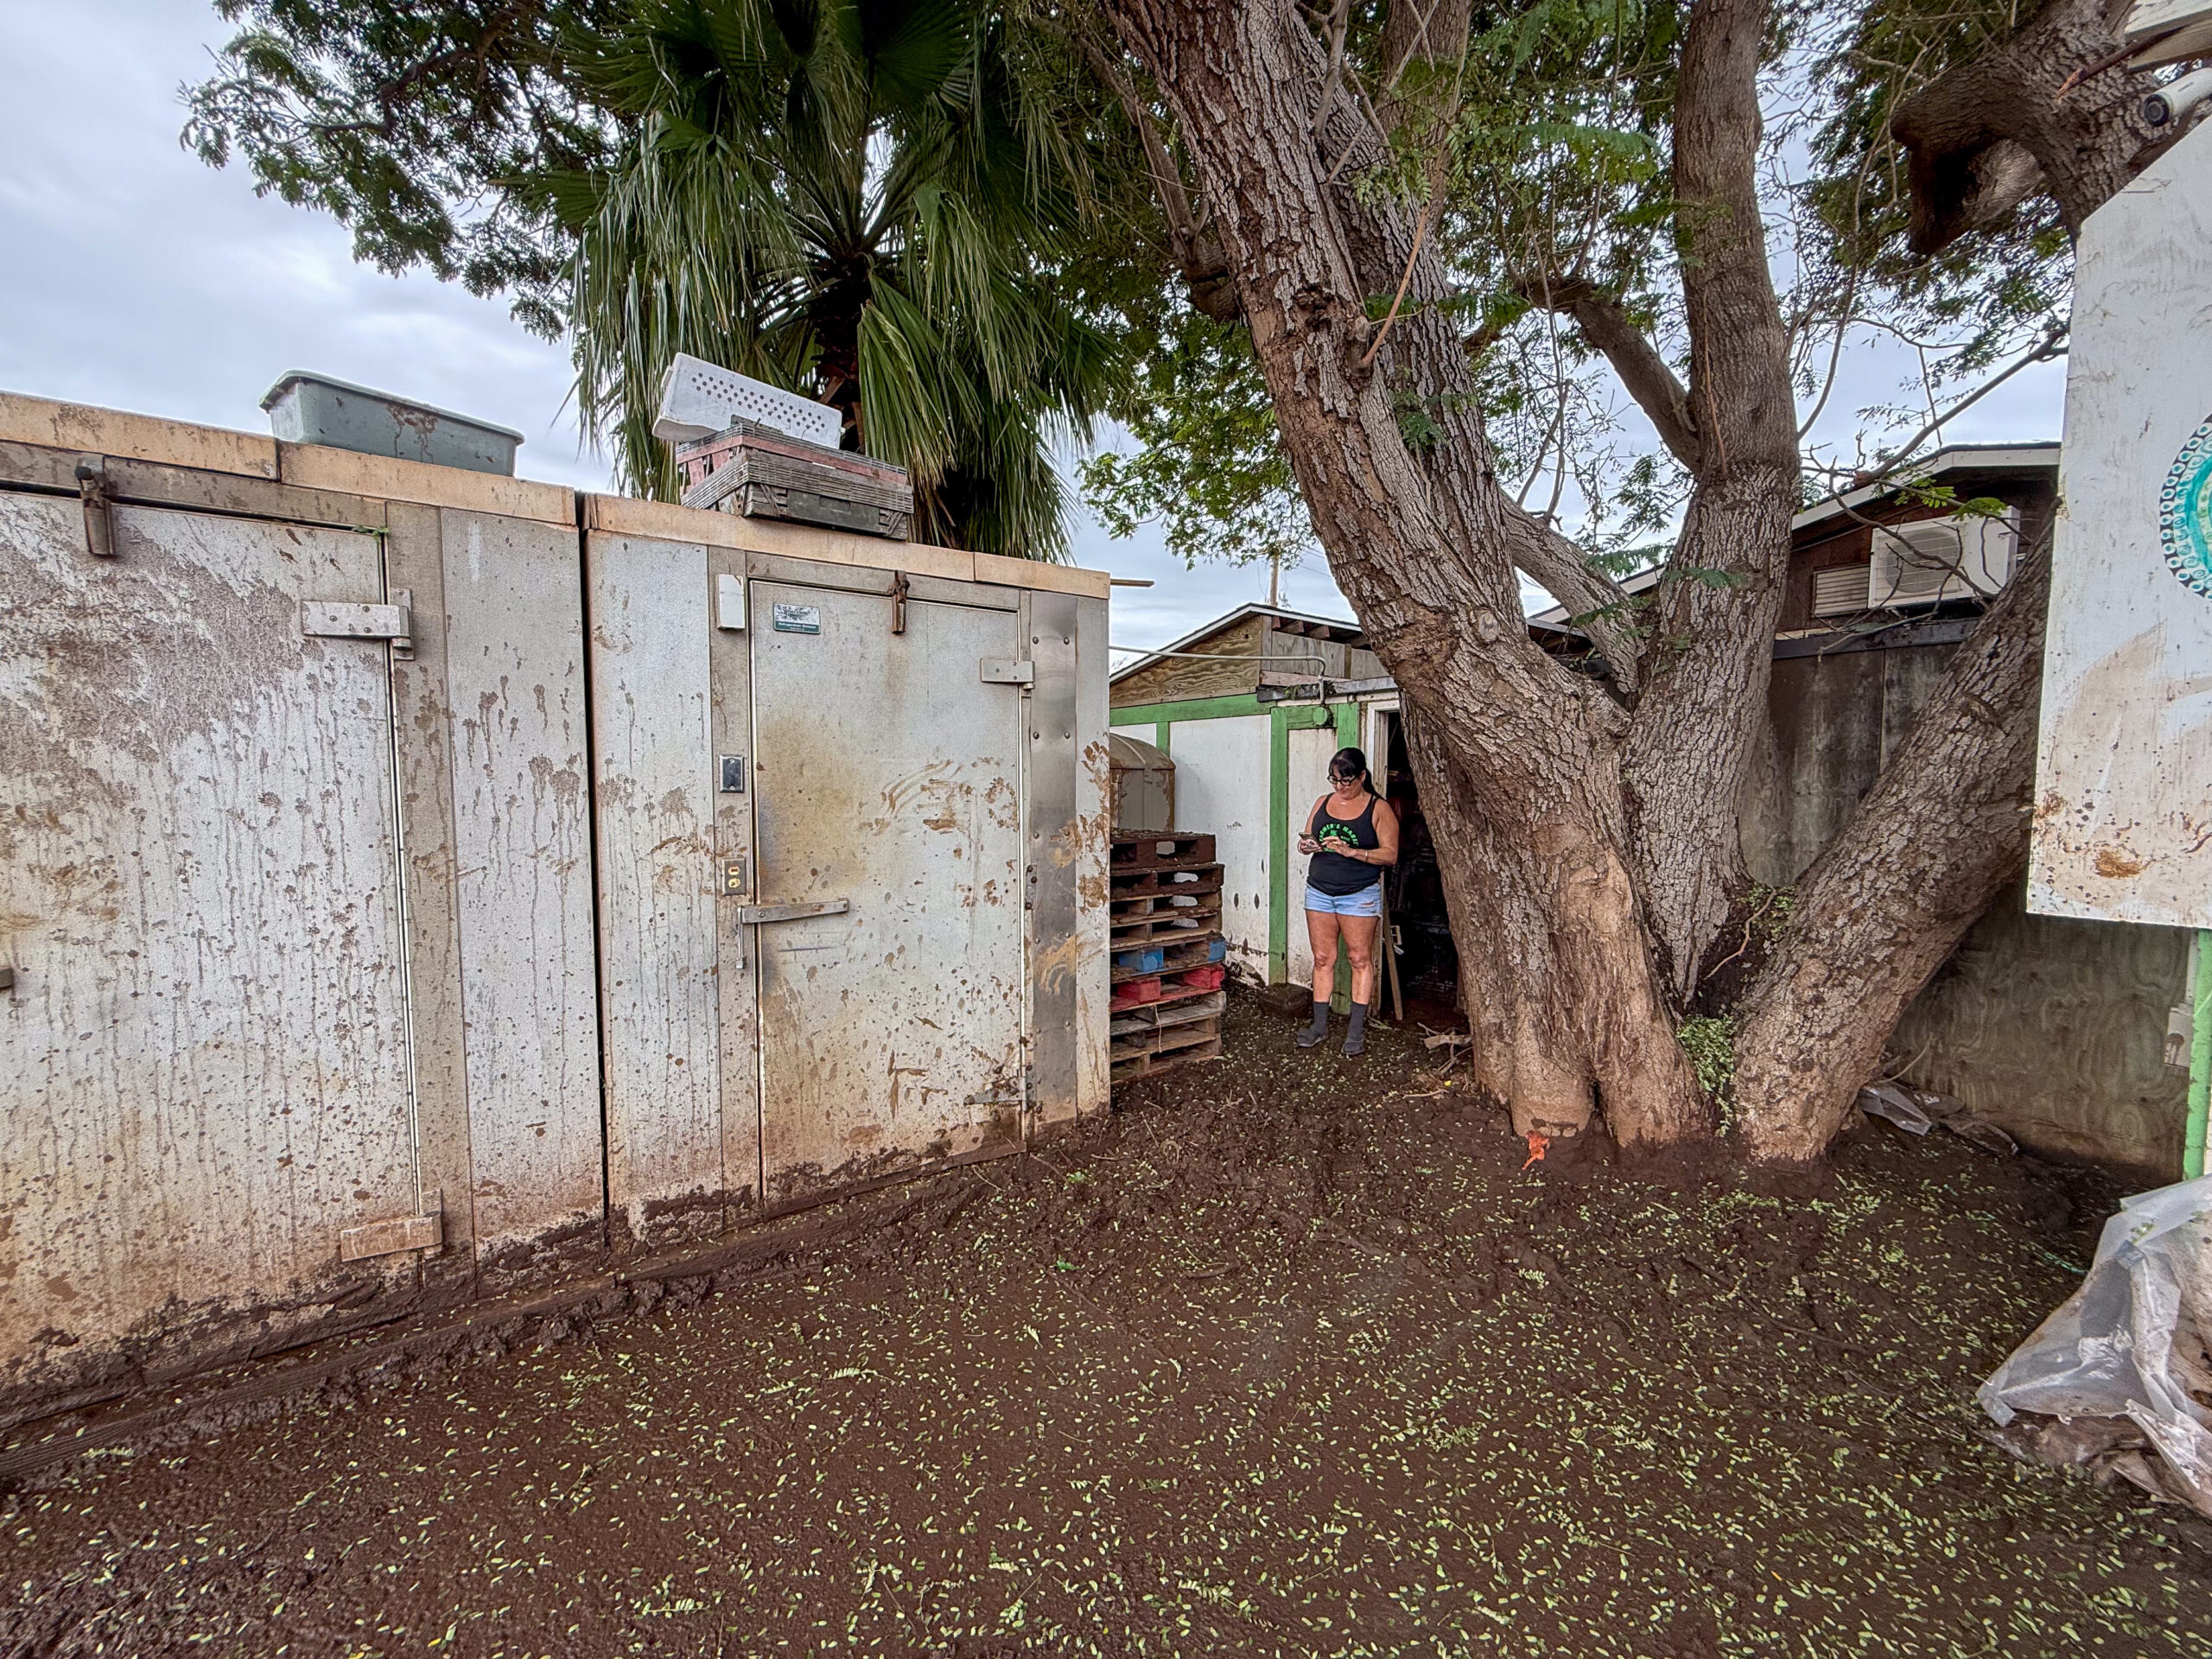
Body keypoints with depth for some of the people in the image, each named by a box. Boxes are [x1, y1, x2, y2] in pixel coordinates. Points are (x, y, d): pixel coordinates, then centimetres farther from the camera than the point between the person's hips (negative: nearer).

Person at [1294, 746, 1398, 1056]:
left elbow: (1390, 855, -11)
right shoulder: (1322, 803, 8)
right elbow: (1305, 840, 13)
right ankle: (1320, 1024, 17)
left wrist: (1351, 851, -24)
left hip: (1360, 895, -4)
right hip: (1319, 891, 4)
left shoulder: (1379, 808, -5)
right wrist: (1306, 846, -12)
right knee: (1322, 958, 8)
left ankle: (1357, 1029, 12)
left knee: (1360, 960, 3)